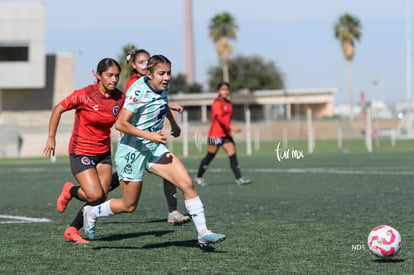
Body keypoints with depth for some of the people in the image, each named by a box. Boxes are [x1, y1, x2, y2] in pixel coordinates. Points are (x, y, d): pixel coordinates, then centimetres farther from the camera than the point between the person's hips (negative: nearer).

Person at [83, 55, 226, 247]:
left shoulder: (163, 87, 1)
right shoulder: (139, 91, -23)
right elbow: (121, 124, -24)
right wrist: (149, 135, -27)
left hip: (154, 148, 7)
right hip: (132, 150, -7)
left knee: (187, 184, -11)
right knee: (129, 206, 7)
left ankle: (203, 233, -7)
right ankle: (92, 212, 33)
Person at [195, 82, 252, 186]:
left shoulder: (229, 104, 14)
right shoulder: (217, 103, -11)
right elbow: (219, 117, -25)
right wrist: (231, 126, -36)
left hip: (226, 134, 7)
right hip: (215, 134, -7)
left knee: (233, 155, -5)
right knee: (209, 157, 1)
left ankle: (239, 178, -11)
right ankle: (198, 177, 17)